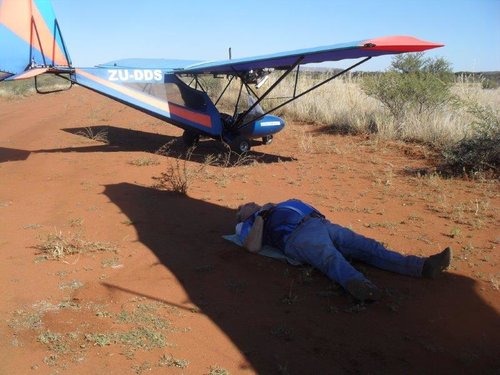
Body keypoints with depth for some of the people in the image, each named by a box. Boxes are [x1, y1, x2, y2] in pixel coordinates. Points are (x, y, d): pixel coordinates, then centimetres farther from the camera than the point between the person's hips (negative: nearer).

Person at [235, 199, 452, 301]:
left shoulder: (275, 209, 40)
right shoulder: (249, 224, 20)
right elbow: (253, 247, -2)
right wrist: (261, 216, 3)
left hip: (322, 224, 7)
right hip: (298, 235, -7)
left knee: (366, 246, -12)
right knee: (331, 259, -39)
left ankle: (422, 266, -24)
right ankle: (358, 284, -70)